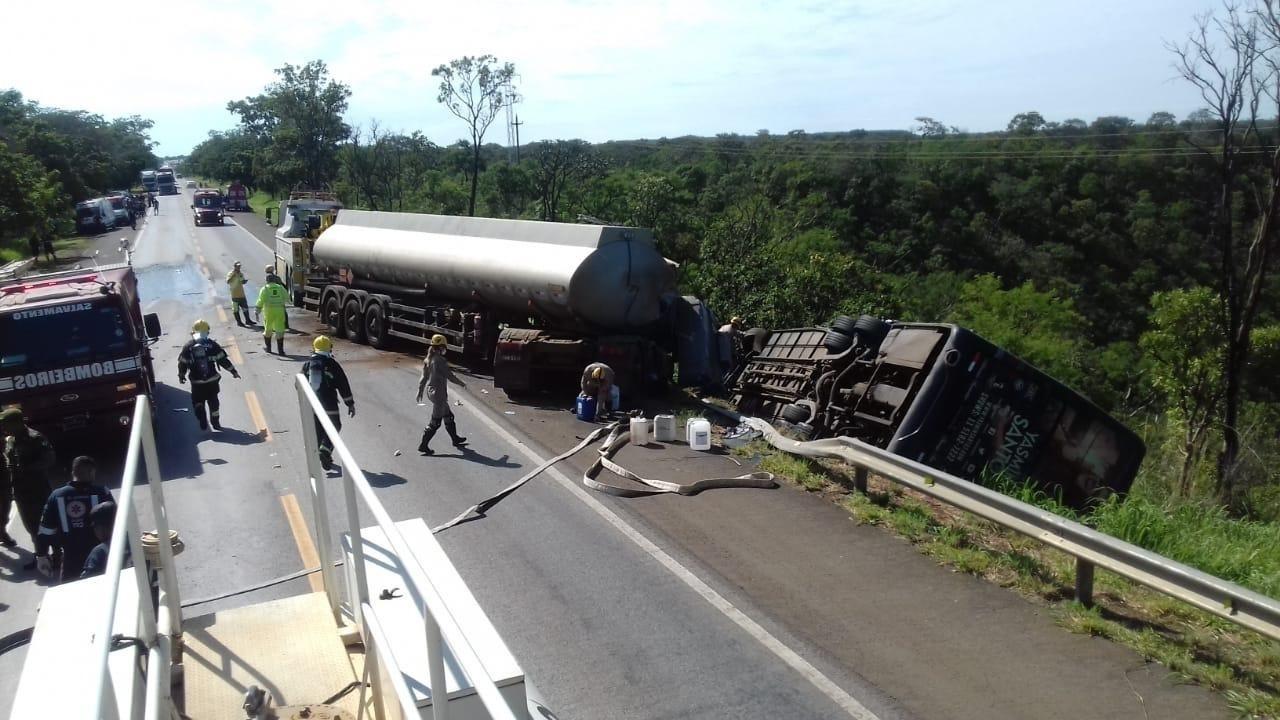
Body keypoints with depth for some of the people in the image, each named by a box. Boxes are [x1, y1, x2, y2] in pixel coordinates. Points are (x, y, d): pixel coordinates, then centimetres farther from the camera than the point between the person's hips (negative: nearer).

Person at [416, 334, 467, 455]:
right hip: (439, 393, -9)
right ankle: (423, 445, 2)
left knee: (449, 416, 21)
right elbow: (450, 376, -15)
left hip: (430, 391, 9)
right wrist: (462, 384, 0)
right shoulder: (440, 360, -20)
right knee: (435, 422, -1)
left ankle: (455, 439, 34)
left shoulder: (428, 359, 5)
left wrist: (420, 391, 19)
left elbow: (423, 377, 11)